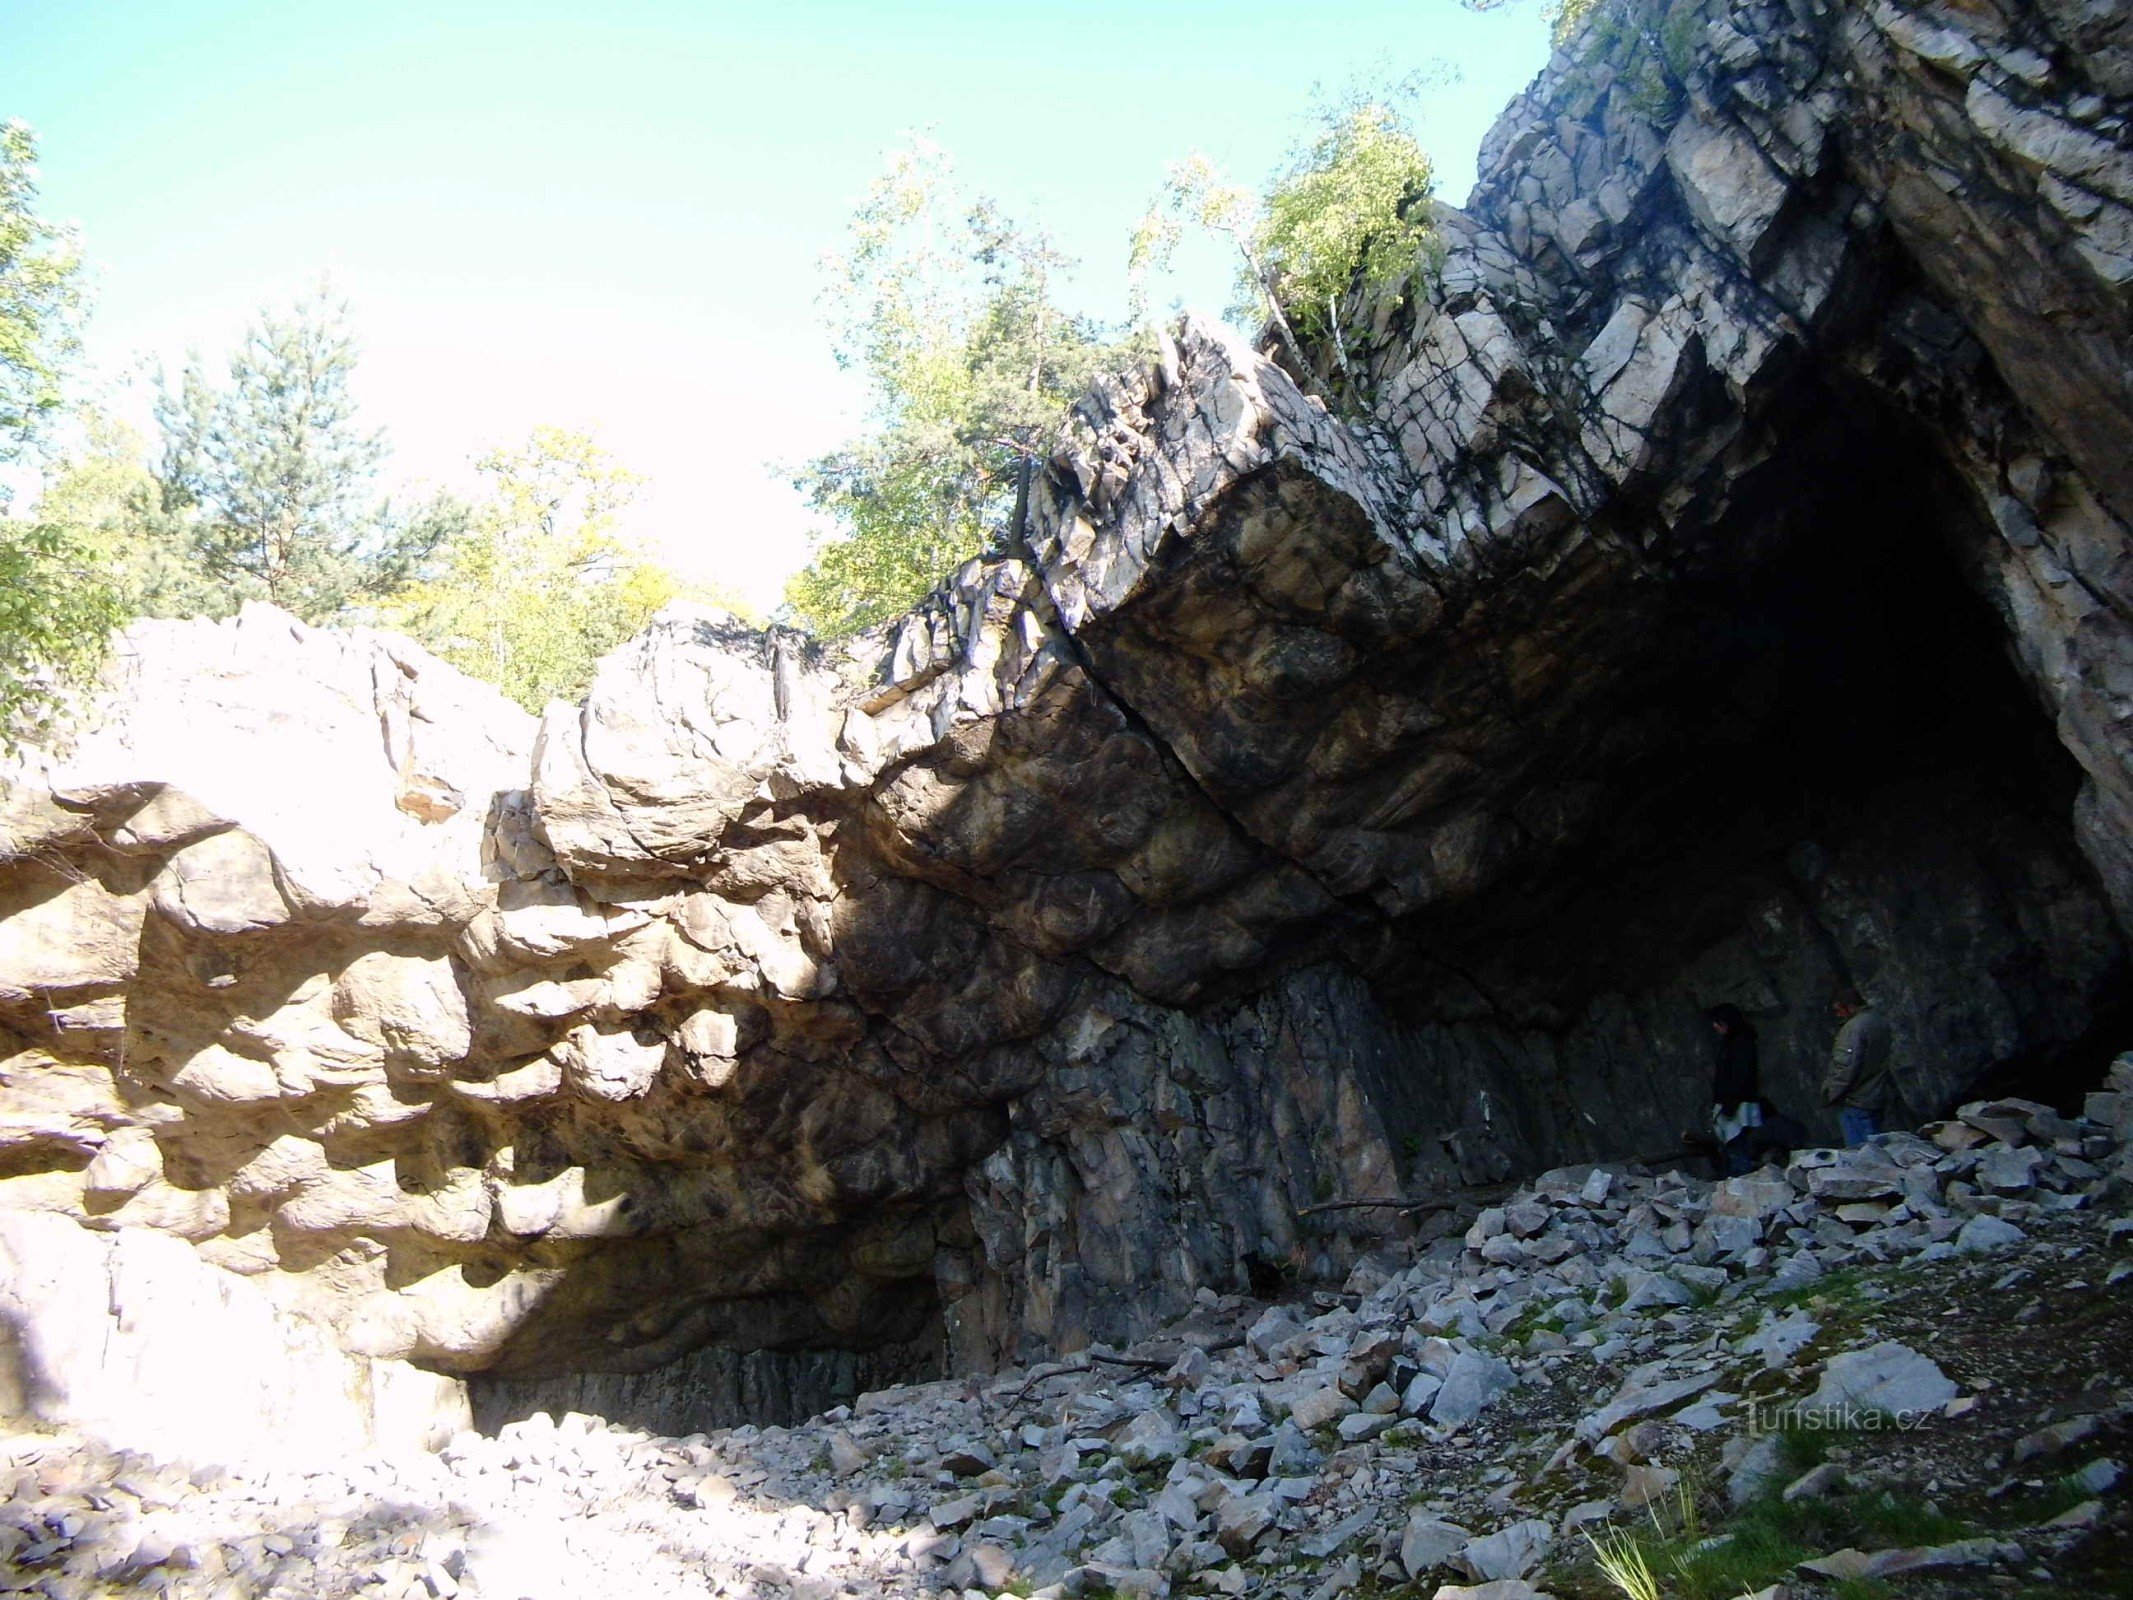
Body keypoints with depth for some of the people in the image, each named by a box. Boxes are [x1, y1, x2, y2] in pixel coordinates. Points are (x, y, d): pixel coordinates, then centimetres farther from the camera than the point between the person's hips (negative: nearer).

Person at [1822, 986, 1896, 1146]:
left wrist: (1830, 1093, -15)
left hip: (1856, 1103, -10)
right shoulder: (1882, 1022, 10)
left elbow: (1845, 1067, -24)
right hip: (1879, 1100, 10)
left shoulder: (1853, 1028, -20)